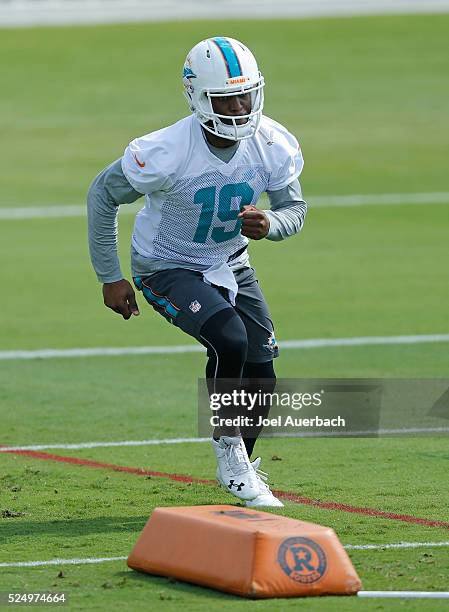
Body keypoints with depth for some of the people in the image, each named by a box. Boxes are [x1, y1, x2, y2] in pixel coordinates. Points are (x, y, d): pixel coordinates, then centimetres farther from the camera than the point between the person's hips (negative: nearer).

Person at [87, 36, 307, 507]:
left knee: (260, 371, 0)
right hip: (167, 268, -5)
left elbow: (295, 208, -3)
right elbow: (103, 194, -16)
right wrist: (110, 278, -10)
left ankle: (240, 464, 26)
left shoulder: (274, 146, -18)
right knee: (229, 339, -27)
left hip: (229, 261, 5)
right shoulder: (167, 153, -31)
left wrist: (270, 224, -29)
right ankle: (230, 456, -10)